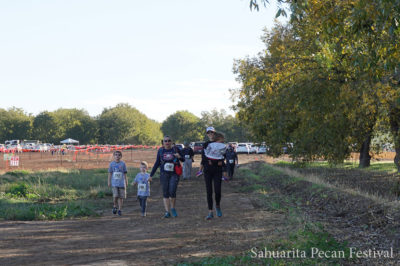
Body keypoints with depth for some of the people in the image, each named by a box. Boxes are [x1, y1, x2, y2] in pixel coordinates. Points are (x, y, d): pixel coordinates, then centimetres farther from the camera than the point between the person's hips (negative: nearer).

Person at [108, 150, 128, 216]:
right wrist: (109, 182, 5)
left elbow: (125, 173, 8)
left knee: (121, 197, 2)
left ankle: (120, 210, 11)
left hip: (121, 183, 1)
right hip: (114, 183, -1)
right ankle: (115, 206, 12)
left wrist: (126, 182, 8)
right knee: (115, 195, -13)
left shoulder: (123, 164, 3)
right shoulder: (111, 164, 3)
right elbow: (110, 173, 8)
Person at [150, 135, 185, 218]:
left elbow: (183, 160, 11)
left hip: (174, 174, -2)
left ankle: (173, 208, 9)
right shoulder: (160, 151, 7)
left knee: (172, 192, -14)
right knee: (165, 193, 0)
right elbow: (157, 163, 15)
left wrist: (179, 157, -13)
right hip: (164, 174, 2)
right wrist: (151, 175, 14)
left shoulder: (175, 150, 1)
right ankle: (167, 211, 4)